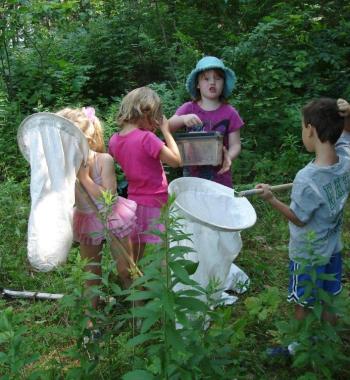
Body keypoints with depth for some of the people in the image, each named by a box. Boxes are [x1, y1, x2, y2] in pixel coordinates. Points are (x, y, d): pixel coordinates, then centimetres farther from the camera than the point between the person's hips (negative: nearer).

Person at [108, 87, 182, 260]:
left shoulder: (114, 140, 1)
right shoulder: (147, 138, -20)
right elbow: (176, 161, -14)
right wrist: (166, 131, -7)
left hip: (133, 201, 7)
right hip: (155, 204, -7)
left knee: (132, 260, 17)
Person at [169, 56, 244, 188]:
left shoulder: (229, 113, -1)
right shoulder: (188, 108, 2)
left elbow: (235, 144, 0)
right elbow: (168, 127, -9)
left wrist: (229, 157, -22)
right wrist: (183, 119, -29)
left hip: (220, 176, 0)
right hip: (192, 175, 1)